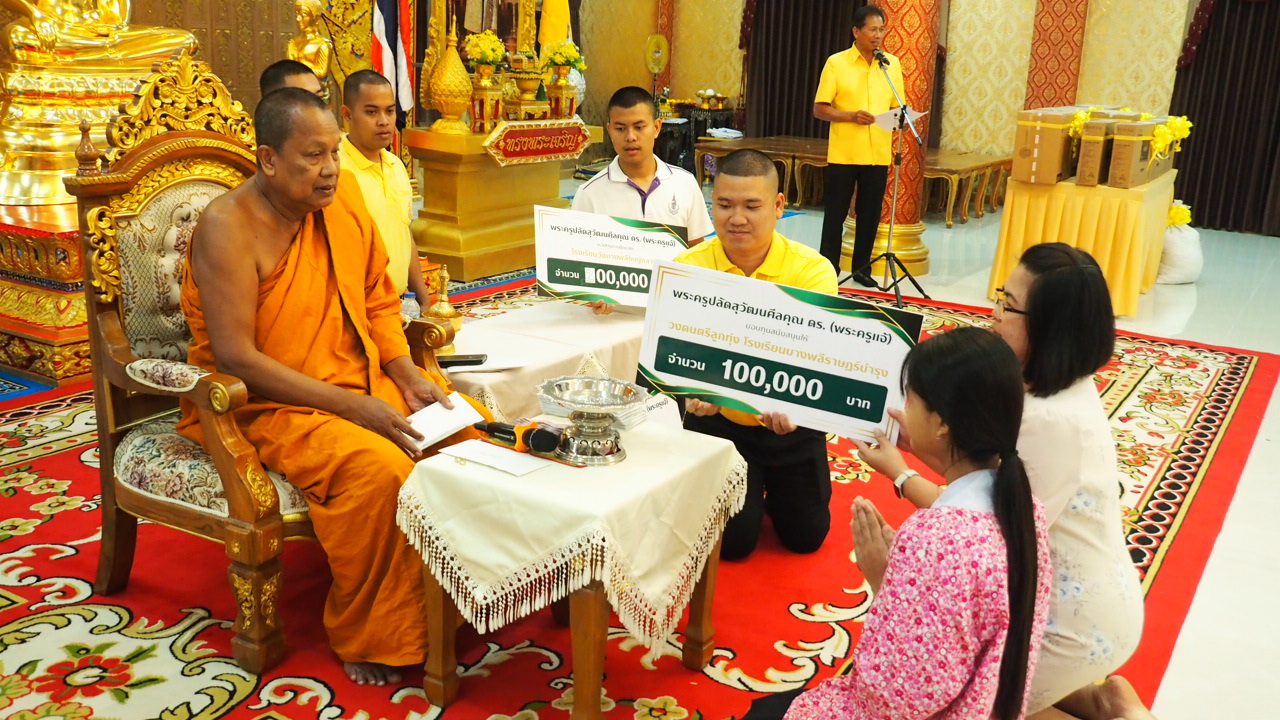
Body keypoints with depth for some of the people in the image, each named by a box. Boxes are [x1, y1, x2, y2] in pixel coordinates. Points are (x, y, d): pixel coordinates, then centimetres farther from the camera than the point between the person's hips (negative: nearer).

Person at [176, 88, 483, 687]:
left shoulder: (344, 201, 4)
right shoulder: (228, 226, -16)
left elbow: (378, 303, 13)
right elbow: (235, 357, -21)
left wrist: (408, 376, -5)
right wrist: (351, 406, -24)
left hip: (363, 382, 7)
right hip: (264, 405, -6)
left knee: (473, 430, -12)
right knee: (379, 467, -32)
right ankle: (368, 638, -9)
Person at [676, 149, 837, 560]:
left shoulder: (813, 271, -16)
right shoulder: (687, 269, -14)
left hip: (792, 422, 1)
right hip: (717, 419, 0)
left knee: (805, 535, 8)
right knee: (733, 539, -2)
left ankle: (770, 485, 41)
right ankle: (750, 491, 32)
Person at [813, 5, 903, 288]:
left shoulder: (892, 64, 9)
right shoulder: (836, 62, -3)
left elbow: (897, 106, 14)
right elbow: (820, 109, -4)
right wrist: (851, 115, -19)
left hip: (878, 154, 3)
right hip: (843, 153, -3)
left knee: (870, 215, 8)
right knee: (835, 213, 3)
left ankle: (861, 267, 20)